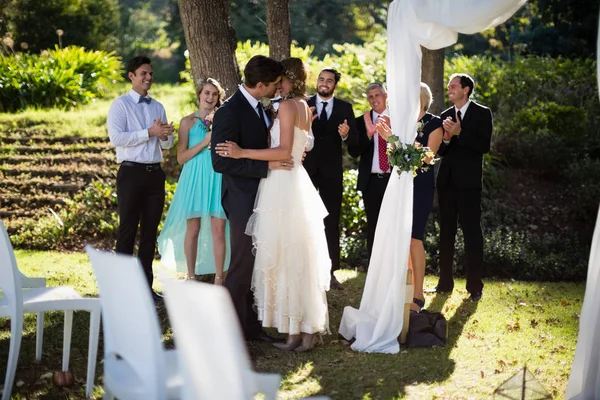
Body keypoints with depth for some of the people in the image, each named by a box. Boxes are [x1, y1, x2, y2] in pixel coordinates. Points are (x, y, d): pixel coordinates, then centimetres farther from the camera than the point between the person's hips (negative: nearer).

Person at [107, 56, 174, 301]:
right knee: (128, 228, -1)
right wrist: (149, 132, -17)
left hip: (155, 173, 6)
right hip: (132, 172, -6)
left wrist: (164, 135, -7)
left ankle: (146, 284, 16)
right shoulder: (120, 104, -3)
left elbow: (168, 144, 17)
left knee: (150, 229, 9)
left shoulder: (158, 107, 15)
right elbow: (116, 138, -16)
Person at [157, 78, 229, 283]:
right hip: (195, 177, -1)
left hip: (217, 178, 1)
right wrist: (204, 142, -13)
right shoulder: (188, 121, 3)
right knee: (193, 230, 2)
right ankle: (191, 277, 12)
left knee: (218, 230, -2)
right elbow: (181, 157, -3)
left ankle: (218, 279, 4)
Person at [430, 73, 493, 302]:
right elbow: (440, 151, 10)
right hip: (446, 180, 5)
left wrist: (460, 132, -19)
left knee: (472, 232, -4)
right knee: (446, 232, 9)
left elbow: (484, 146, -13)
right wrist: (446, 138, -10)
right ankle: (445, 282, 16)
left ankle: (475, 286, 0)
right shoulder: (446, 116, 12)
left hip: (468, 182, -5)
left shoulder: (481, 114, -2)